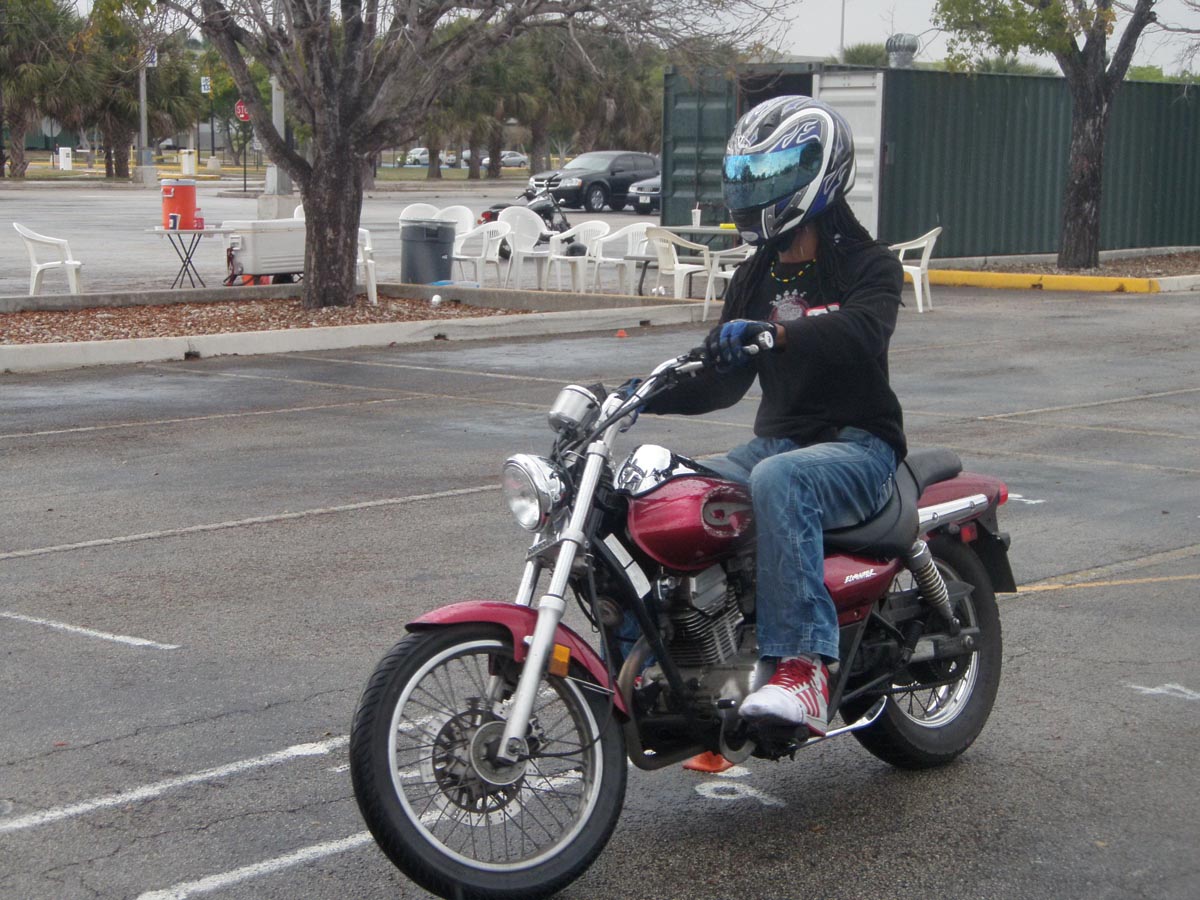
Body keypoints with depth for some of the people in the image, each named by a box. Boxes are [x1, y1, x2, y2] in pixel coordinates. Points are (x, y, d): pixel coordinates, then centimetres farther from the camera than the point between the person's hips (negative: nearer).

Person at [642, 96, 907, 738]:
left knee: (778, 481, -39)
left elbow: (862, 330, -28)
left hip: (858, 446, -6)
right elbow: (724, 381, 18)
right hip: (776, 439, 7)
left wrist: (776, 334, -46)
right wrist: (646, 395, -1)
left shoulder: (868, 265, -4)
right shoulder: (754, 279, 18)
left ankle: (803, 667, -45)